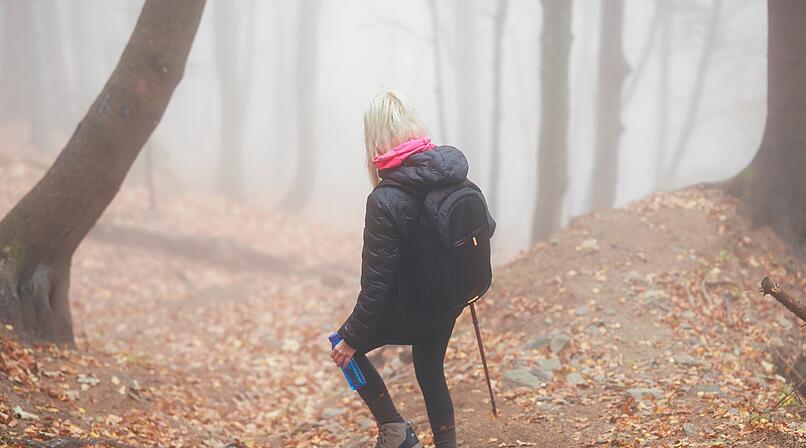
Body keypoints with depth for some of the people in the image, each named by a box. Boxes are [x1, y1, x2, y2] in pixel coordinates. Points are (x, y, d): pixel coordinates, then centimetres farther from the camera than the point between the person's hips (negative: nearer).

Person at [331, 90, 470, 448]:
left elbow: (377, 283, -23)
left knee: (345, 348, 18)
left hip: (406, 313, -6)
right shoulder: (453, 174, -10)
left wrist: (352, 337, -12)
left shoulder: (386, 201, -28)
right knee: (431, 374, 24)